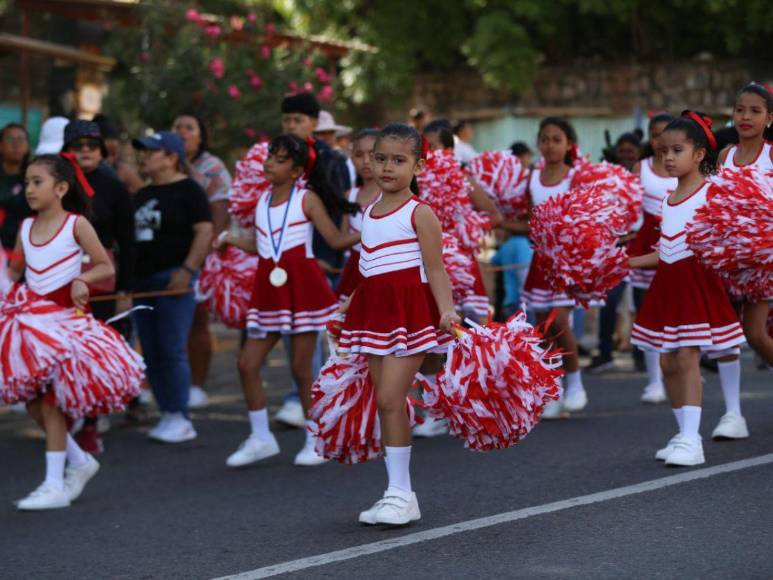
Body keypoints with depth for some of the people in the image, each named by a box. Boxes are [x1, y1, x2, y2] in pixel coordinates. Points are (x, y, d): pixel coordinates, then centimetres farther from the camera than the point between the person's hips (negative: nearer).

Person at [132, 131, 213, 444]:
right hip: (143, 278, 8)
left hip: (173, 277, -8)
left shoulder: (188, 190, -4)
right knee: (151, 352, 6)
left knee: (172, 350, -9)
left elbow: (204, 232, -12)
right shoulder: (142, 195, 18)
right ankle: (167, 415, 13)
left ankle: (180, 418, -4)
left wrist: (187, 270, -20)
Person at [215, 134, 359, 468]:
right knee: (248, 363, 1)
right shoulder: (262, 202, 11)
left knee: (301, 368, -1)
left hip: (302, 286, -6)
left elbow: (335, 240, -7)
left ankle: (315, 441, 14)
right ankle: (260, 438, 14)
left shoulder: (306, 199, -4)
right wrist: (231, 240, 20)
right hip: (269, 289, 6)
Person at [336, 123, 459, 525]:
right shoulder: (369, 212, 14)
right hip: (375, 309, 7)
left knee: (390, 398, -14)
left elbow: (435, 269, -11)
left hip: (409, 310, -7)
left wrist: (447, 310, -24)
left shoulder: (418, 213, -7)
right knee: (384, 401, 8)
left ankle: (400, 491, -7)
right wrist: (349, 309, 26)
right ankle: (398, 495, 14)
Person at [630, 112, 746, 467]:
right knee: (668, 361, 7)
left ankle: (691, 441, -16)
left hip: (697, 280, -7)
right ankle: (684, 434, 17)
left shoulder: (711, 192, -7)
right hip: (669, 280, 7)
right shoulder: (669, 199, 14)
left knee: (687, 357, -14)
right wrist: (627, 263, 18)